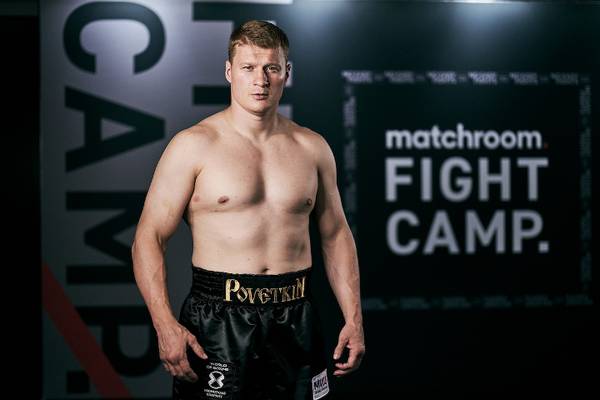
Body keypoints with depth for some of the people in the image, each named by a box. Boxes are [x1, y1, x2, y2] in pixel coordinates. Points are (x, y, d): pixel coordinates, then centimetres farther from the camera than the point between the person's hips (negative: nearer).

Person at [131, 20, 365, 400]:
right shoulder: (193, 146, -5)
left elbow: (336, 235, 15)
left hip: (295, 322, 4)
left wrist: (353, 319, 7)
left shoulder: (313, 148, 8)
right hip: (217, 320, -3)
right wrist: (165, 325, -19)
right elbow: (149, 239, -7)